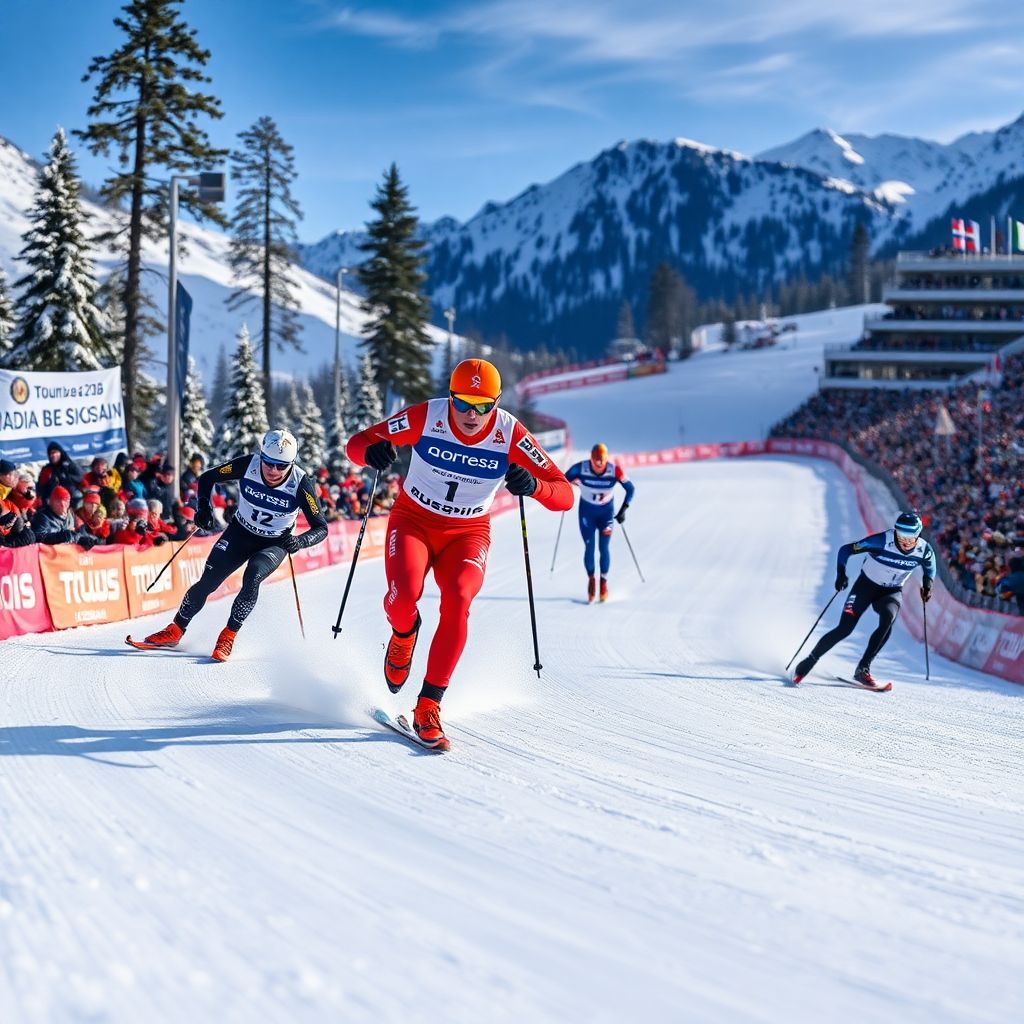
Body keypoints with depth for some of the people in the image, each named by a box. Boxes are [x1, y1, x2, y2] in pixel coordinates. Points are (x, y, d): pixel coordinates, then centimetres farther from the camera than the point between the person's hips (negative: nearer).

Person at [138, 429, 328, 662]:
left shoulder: (300, 484, -27)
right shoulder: (248, 465, -23)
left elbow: (321, 528, -21)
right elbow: (207, 478, -6)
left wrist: (300, 541, -41)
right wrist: (204, 506, -22)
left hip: (275, 544, -2)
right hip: (240, 532, 2)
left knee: (252, 578, -29)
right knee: (207, 583, -4)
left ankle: (228, 636, -13)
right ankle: (175, 631, 17)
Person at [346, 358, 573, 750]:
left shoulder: (510, 435, -17)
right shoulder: (426, 417, -17)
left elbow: (565, 495, -17)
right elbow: (358, 441, -9)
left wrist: (534, 486, -39)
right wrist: (370, 452, -34)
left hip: (468, 534, 0)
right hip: (414, 521, 0)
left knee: (457, 602, -27)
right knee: (404, 594, -27)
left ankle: (429, 705, -19)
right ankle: (403, 634, 11)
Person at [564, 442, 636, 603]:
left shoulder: (615, 470, -23)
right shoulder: (580, 468, -22)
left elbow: (630, 489, -11)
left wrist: (623, 510, -16)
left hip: (606, 511, 0)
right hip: (586, 511, 0)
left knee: (604, 548, -6)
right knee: (589, 547, -5)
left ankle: (604, 581, 14)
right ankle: (591, 579, 17)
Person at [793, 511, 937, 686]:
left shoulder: (924, 551, -16)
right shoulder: (881, 541, -26)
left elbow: (930, 567, 9)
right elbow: (846, 549, -17)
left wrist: (927, 584, -9)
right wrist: (841, 574, -28)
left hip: (892, 592, 2)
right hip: (866, 586, -2)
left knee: (888, 619, -31)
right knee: (845, 629, -13)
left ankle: (863, 668, -22)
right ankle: (811, 660, 8)